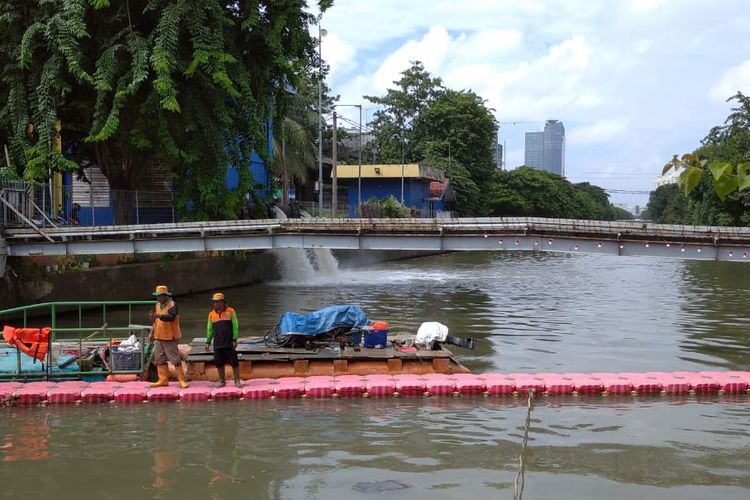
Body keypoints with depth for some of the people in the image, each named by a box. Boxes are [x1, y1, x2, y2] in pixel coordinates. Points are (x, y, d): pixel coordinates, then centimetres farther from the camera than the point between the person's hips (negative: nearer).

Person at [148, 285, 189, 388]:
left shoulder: (172, 305, -12)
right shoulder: (157, 305, 13)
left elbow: (171, 317, -32)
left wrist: (158, 315, -45)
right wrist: (152, 333, 20)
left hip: (170, 337, -8)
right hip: (159, 337, 8)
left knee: (175, 359, -6)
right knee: (160, 359, 10)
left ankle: (182, 380, -1)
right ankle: (163, 380, 18)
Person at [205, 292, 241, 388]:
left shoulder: (230, 312, 0)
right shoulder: (211, 314, 9)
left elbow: (235, 326, -1)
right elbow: (209, 329, 14)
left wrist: (235, 340, -7)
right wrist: (208, 342, 9)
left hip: (229, 343, -3)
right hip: (217, 344, 3)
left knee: (234, 362, 0)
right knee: (219, 363, 7)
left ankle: (237, 381, 9)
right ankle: (222, 381, 19)